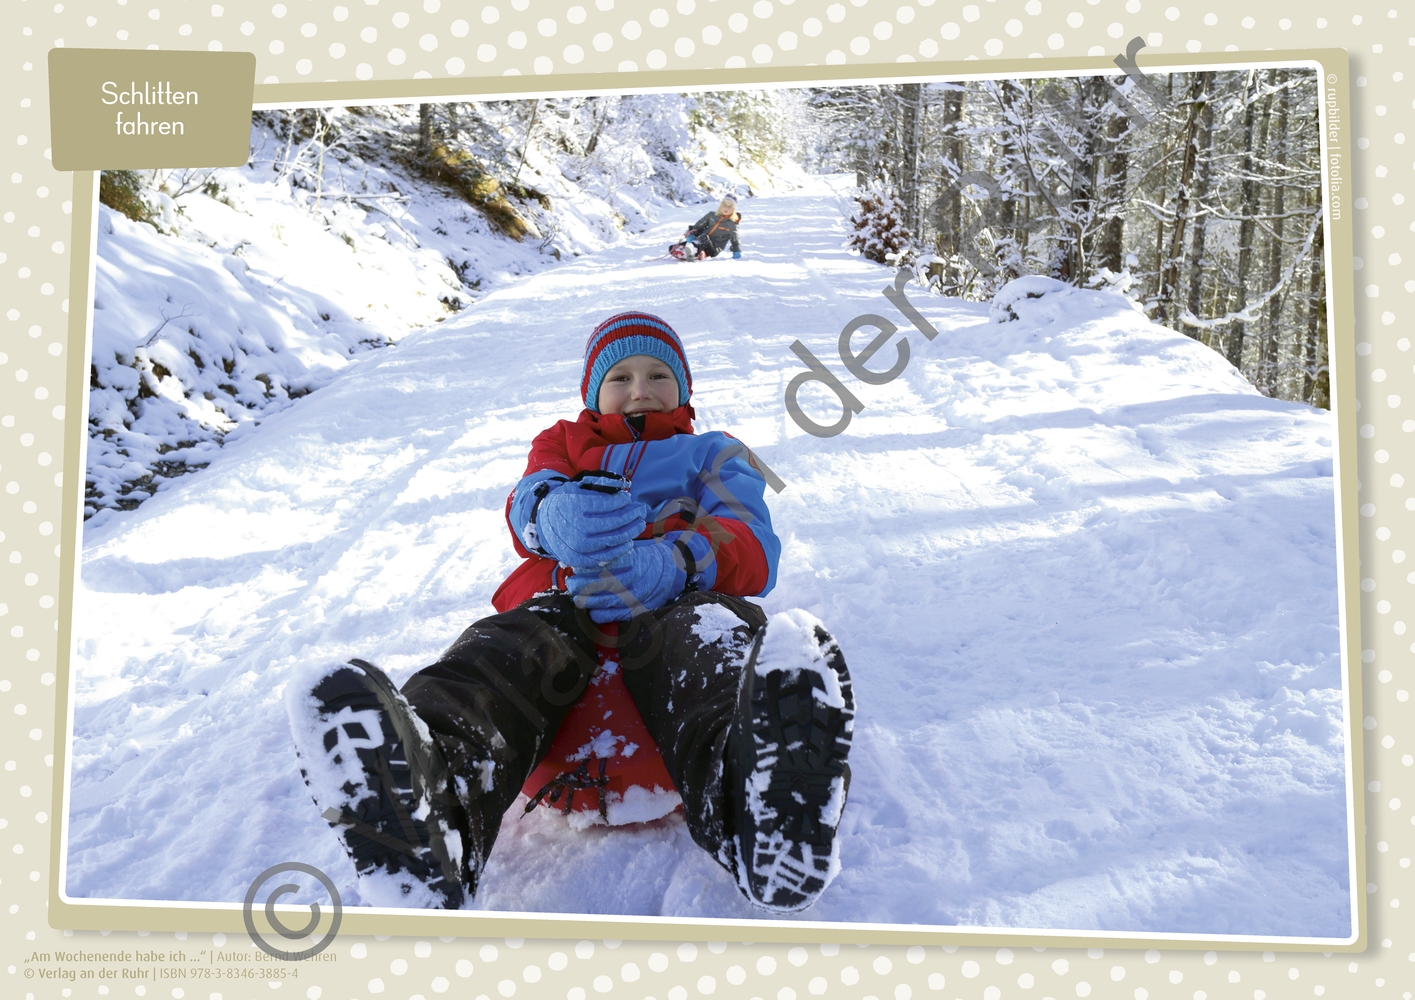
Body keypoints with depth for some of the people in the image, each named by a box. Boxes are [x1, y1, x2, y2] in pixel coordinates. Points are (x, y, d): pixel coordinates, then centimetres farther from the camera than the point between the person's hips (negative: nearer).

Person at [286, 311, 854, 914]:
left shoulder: (714, 455, 31)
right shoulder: (562, 443, 35)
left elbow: (752, 549, 10)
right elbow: (528, 503, 9)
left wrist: (670, 564, -17)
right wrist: (557, 516, -22)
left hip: (672, 603, -1)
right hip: (561, 598, 1)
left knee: (705, 639, -39)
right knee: (513, 649, -35)